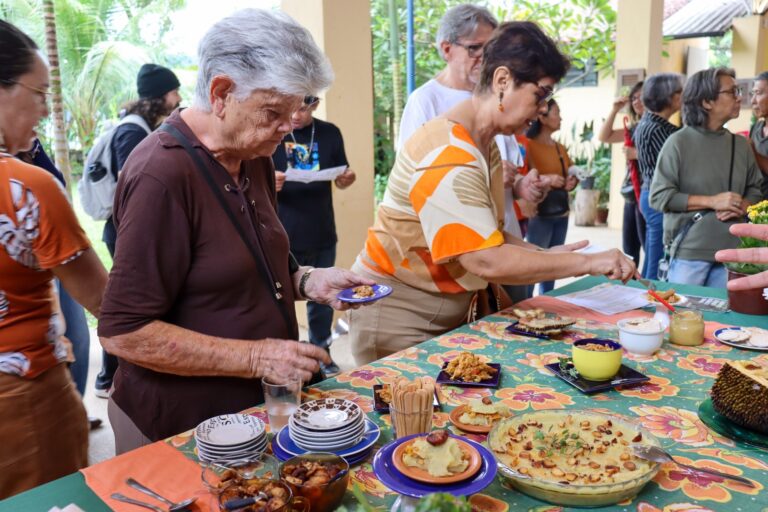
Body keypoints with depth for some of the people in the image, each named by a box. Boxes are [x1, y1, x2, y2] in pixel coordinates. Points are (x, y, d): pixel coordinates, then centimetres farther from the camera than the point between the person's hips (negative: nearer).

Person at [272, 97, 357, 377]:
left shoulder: (329, 133, 3)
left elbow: (340, 181, 13)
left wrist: (347, 179, -10)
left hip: (322, 236, 3)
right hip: (281, 237, -3)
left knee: (322, 299, 16)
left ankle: (321, 352, 33)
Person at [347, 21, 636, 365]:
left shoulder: (485, 144, 8)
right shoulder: (448, 155, -24)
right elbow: (487, 262, -29)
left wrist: (547, 255, -2)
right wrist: (587, 262, -21)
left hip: (448, 312, 9)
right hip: (399, 315, -9)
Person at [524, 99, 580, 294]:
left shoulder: (560, 148, 16)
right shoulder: (528, 145, -8)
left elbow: (571, 174, 24)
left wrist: (573, 181, 2)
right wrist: (546, 179, -26)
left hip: (561, 214, 7)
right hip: (539, 214, -7)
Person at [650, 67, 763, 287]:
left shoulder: (741, 144, 9)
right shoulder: (679, 142, -6)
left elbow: (756, 189, 15)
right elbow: (659, 196, -11)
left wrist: (742, 208, -7)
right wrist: (712, 201, -14)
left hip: (731, 252, 5)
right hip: (688, 252, -5)